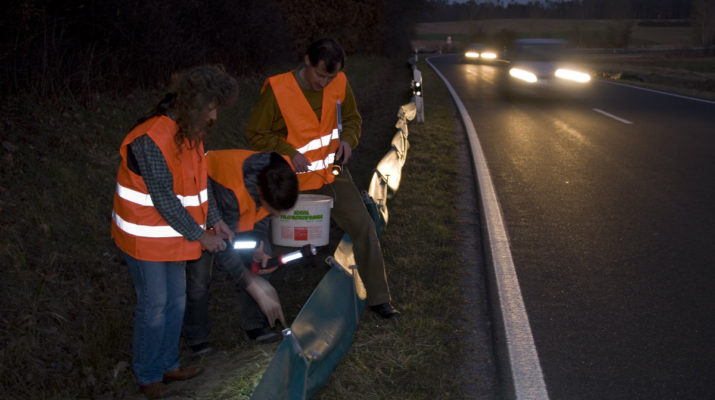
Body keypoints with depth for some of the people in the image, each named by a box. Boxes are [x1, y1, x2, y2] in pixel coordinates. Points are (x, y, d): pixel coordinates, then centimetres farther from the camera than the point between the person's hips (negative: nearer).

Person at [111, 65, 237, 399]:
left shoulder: (189, 132, 2)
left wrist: (214, 220, 1)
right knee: (154, 305, 4)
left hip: (174, 233, 9)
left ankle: (167, 364, 34)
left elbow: (199, 180, 10)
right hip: (146, 237, -8)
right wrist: (200, 236, -18)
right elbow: (164, 199, -25)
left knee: (176, 300, 17)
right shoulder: (151, 139, -27)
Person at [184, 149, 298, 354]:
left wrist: (259, 243, -15)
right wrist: (260, 293, -35)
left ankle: (254, 324, 14)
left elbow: (263, 215, -2)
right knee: (199, 277, -9)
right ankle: (197, 338, 9)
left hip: (244, 215, 6)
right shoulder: (231, 191, -45)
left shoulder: (282, 175, -27)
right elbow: (225, 252, -36)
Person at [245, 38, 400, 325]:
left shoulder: (340, 85, -3)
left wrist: (348, 139, -8)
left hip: (331, 172, 3)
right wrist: (288, 152, -21)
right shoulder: (278, 89, -16)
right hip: (293, 178, -3)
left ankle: (378, 298, 2)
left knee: (363, 226, -9)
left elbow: (352, 119, 14)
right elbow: (255, 134, -8)